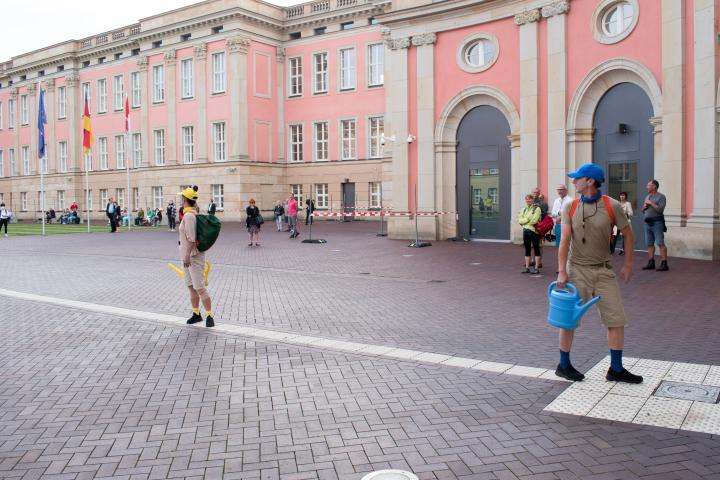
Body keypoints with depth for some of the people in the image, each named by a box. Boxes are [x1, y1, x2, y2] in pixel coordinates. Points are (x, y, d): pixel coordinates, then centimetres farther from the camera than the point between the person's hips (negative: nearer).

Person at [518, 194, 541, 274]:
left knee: (536, 249, 1)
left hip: (534, 231, -6)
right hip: (526, 231, 6)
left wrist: (524, 220, -4)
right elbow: (520, 220, 3)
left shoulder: (537, 209, -5)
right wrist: (529, 219, -10)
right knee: (527, 249, 9)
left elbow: (534, 220, -16)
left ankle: (536, 268, 3)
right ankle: (527, 267, 14)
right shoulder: (523, 210, 14)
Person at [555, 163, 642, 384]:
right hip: (577, 270, -1)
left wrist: (628, 264, 5)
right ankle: (564, 365, 19)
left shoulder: (612, 206, -4)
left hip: (604, 270, 1)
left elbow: (628, 235, 6)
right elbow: (565, 240, -8)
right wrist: (561, 271, -14)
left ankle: (616, 369, 16)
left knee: (616, 319, 2)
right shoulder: (570, 207, -2)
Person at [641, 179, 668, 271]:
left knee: (660, 243, -10)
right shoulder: (647, 197, 19)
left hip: (657, 222, -7)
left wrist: (651, 203, -11)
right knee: (649, 243, 7)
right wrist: (644, 207, 2)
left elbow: (660, 210, -16)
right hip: (647, 223, 7)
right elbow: (643, 211, 23)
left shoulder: (661, 197, -4)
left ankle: (664, 264, -12)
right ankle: (651, 263, 11)